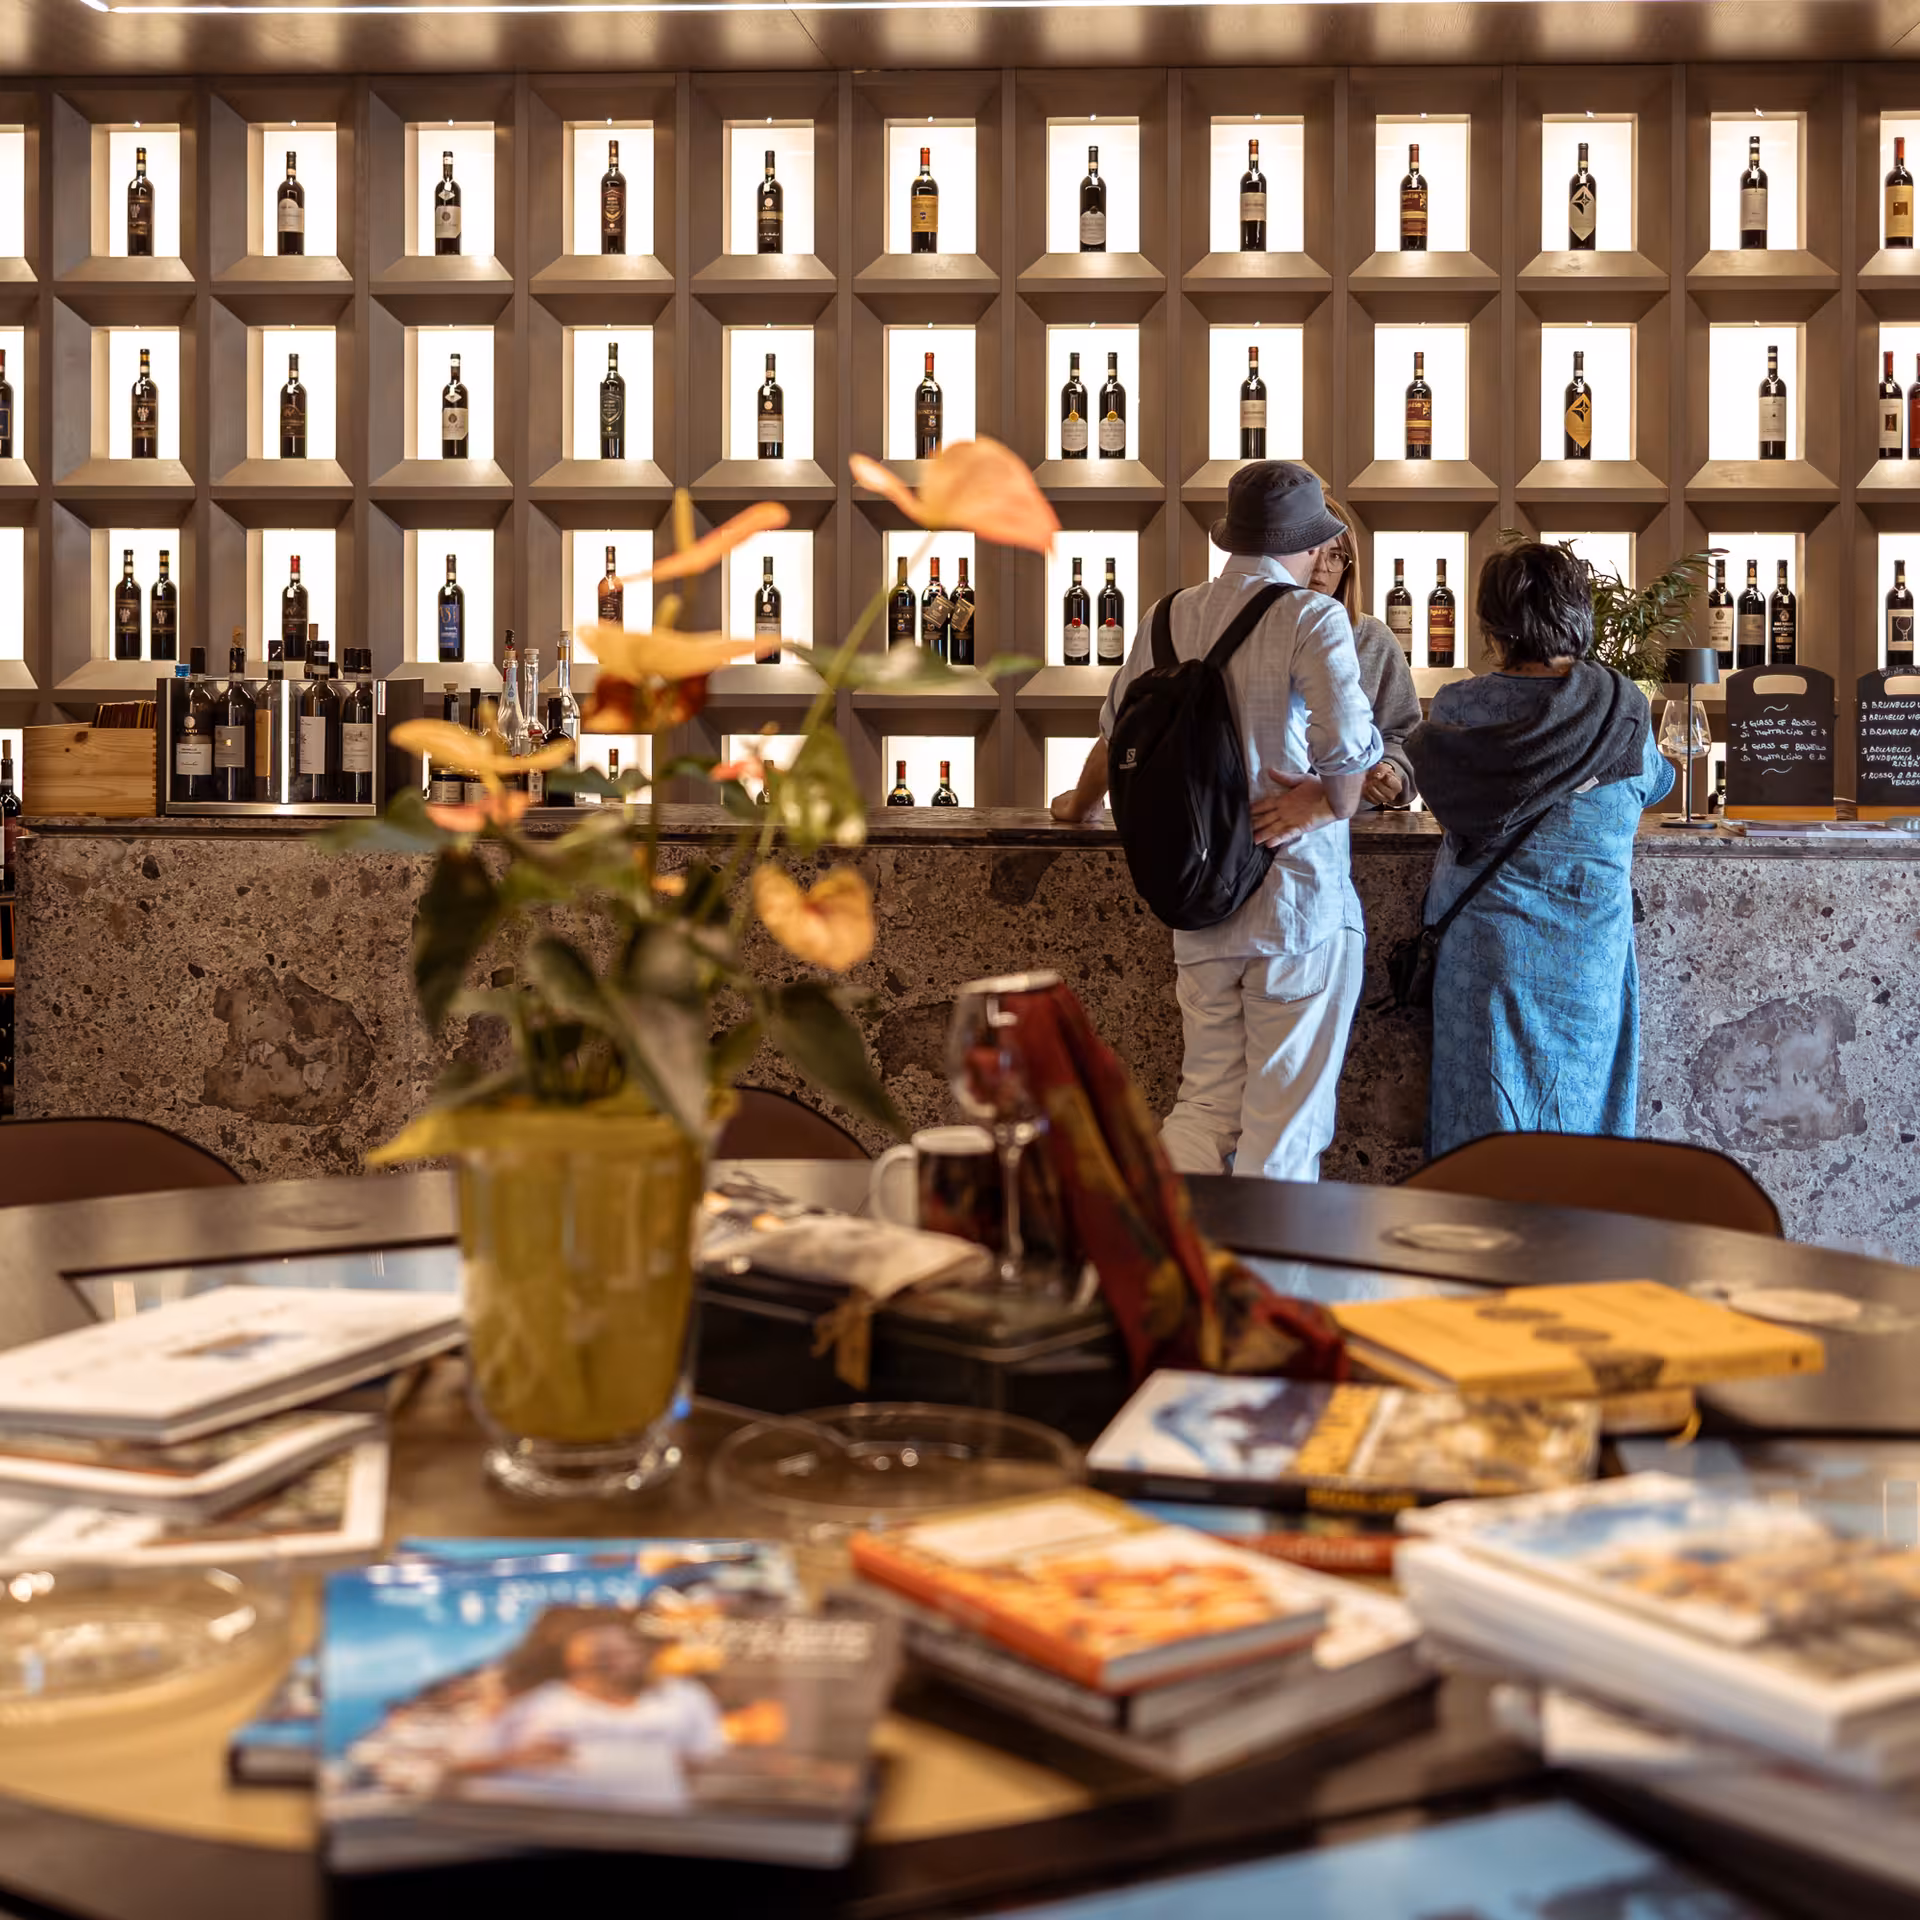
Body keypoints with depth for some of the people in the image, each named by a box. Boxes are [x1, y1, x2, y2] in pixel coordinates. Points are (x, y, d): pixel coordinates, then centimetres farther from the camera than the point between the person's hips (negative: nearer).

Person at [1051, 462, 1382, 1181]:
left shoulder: (1168, 617, 8)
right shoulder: (1312, 618, -9)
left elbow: (1120, 730, 22)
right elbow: (1347, 741, -23)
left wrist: (1081, 803, 41)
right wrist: (1336, 805, -2)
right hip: (1299, 903, -5)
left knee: (1205, 1103, 14)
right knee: (1284, 1124, 2)